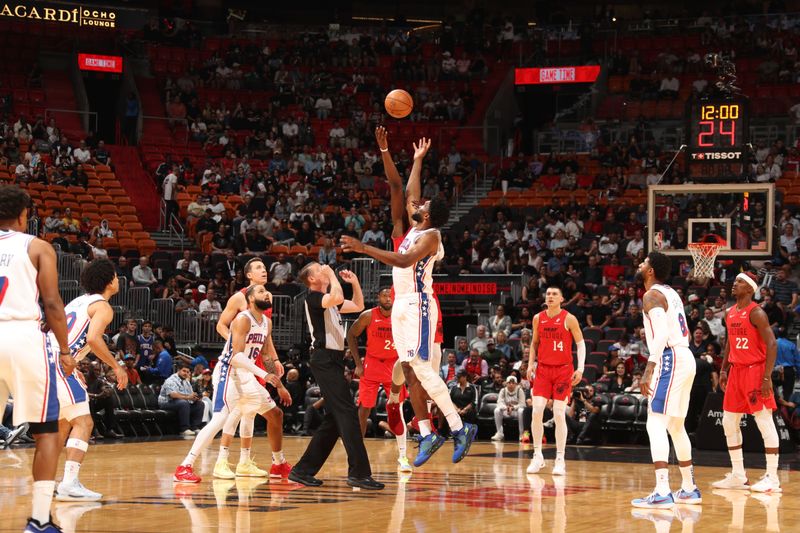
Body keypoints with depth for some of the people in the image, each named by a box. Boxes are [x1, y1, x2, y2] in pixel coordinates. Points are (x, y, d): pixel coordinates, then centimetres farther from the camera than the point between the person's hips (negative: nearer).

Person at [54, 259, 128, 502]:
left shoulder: (78, 301, 25)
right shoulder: (103, 306, -2)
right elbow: (93, 338, -19)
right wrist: (116, 366, -11)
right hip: (60, 365, -9)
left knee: (62, 425, 22)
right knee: (83, 423, -9)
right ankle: (69, 483, -22)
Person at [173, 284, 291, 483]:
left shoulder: (267, 323, 11)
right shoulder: (243, 319, -16)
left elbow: (267, 355, 19)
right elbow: (237, 356, -24)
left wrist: (279, 386, 16)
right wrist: (264, 375, -30)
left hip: (247, 377, 9)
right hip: (229, 373, -9)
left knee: (276, 415, 14)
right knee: (219, 419, -21)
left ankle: (279, 465, 28)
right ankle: (185, 467, -23)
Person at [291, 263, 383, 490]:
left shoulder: (328, 300, 21)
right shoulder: (313, 297, -8)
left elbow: (358, 306, 30)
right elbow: (337, 298, -28)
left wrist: (354, 282, 18)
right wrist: (332, 275, -13)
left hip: (333, 361, 10)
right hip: (325, 359, -10)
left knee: (334, 419, 11)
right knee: (347, 413, -15)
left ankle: (303, 471, 14)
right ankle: (359, 473, -18)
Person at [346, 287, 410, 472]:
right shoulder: (369, 316, -11)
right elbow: (351, 335, 1)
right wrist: (358, 363, -3)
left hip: (394, 365, 1)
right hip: (372, 365, -1)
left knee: (398, 410, -6)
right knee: (364, 409, -2)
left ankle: (402, 456, -2)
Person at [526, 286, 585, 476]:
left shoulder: (569, 319, -6)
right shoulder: (538, 318, 5)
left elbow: (581, 343, -3)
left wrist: (580, 369, -12)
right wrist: (530, 364, 3)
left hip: (563, 370, -3)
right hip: (542, 369, 3)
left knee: (559, 415, -4)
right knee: (537, 411, -9)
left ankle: (560, 460, 3)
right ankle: (537, 456, 2)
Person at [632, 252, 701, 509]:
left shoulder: (652, 295, -9)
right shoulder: (672, 293, 20)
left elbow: (662, 335, -22)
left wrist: (649, 370, -26)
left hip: (670, 359, -10)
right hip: (686, 357, 10)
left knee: (656, 423, -14)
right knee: (676, 426, 19)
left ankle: (662, 492, -24)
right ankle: (689, 489, 25)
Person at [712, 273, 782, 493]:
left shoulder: (756, 313, -13)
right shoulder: (730, 313, 12)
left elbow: (772, 344, -17)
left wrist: (767, 377, -22)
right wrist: (724, 370, 14)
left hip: (755, 370, -9)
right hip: (736, 371, 9)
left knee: (765, 422, -8)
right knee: (729, 422, 10)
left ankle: (772, 478, -7)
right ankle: (738, 476, 17)